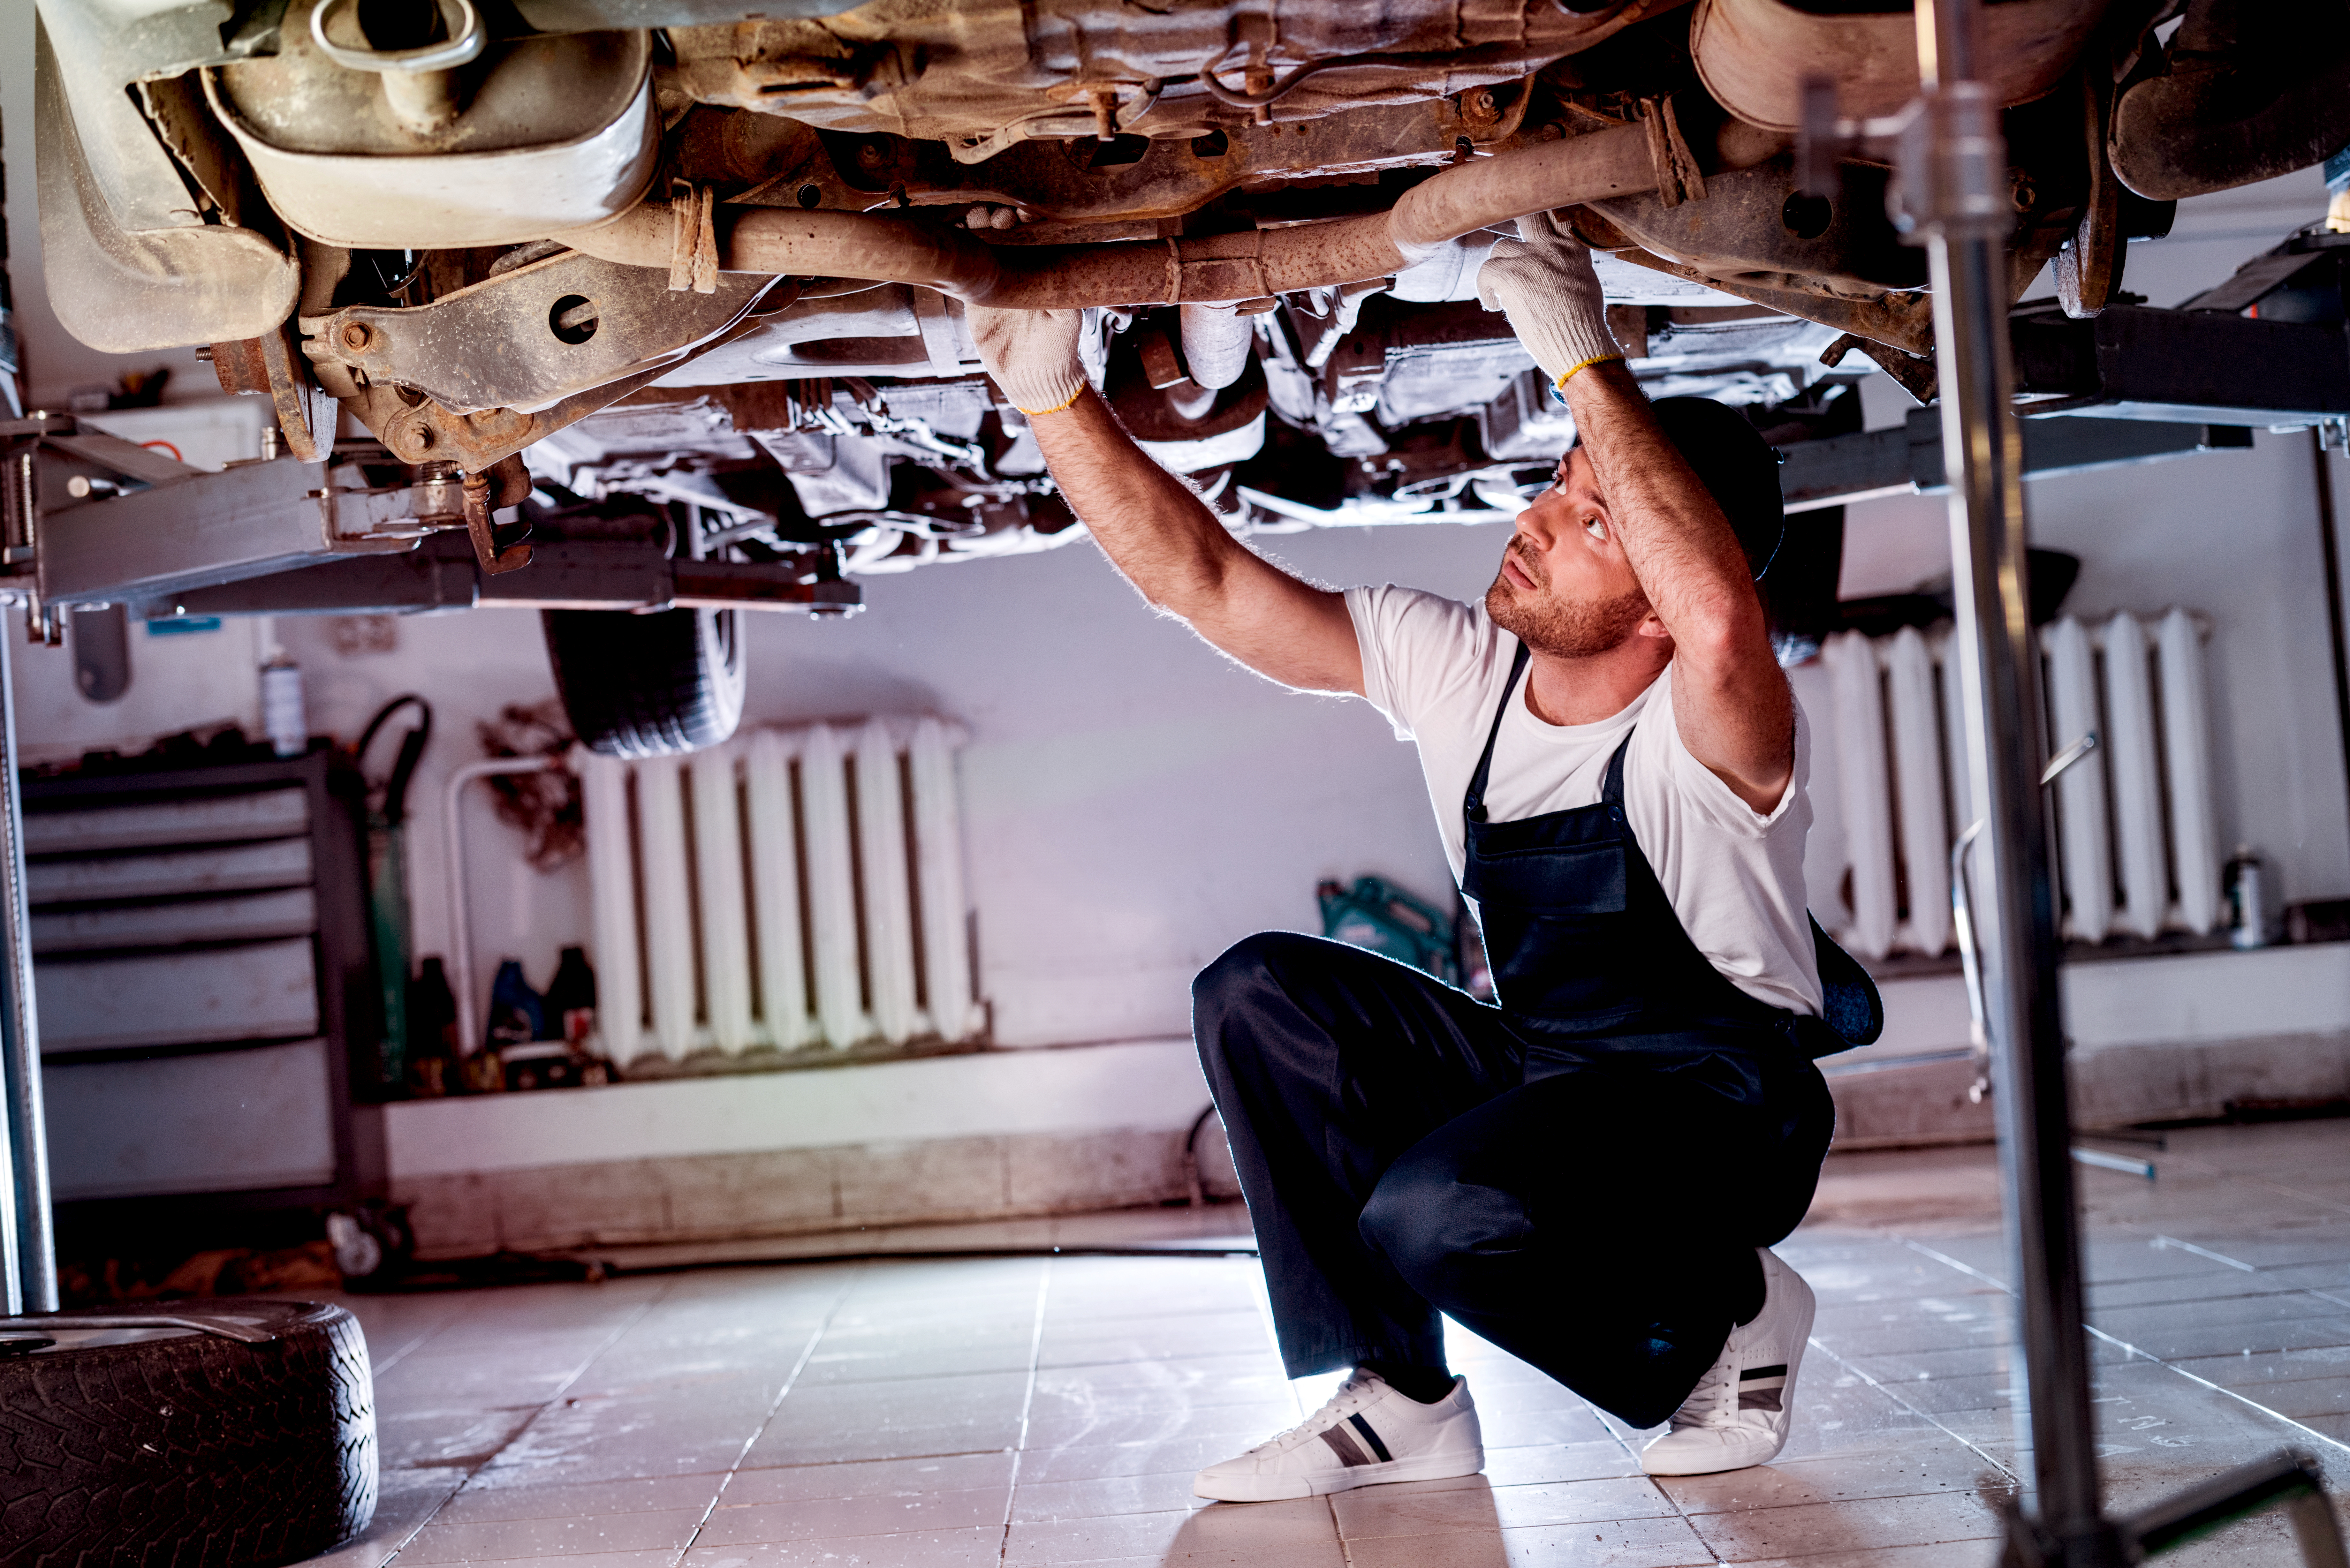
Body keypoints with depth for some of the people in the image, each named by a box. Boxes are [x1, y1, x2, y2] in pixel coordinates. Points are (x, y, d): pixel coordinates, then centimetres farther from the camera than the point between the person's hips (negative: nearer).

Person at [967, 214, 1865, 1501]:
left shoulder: (1710, 730, -25)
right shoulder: (1456, 667, -6)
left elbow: (1721, 618, -51)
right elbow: (1201, 580, -7)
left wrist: (1582, 356, -46)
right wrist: (1055, 395, -18)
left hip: (1721, 1110, -7)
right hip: (1533, 1069, 7)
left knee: (1436, 1216, -33)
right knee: (1256, 996, -12)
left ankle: (1726, 1316, 0)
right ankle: (1400, 1402, -3)